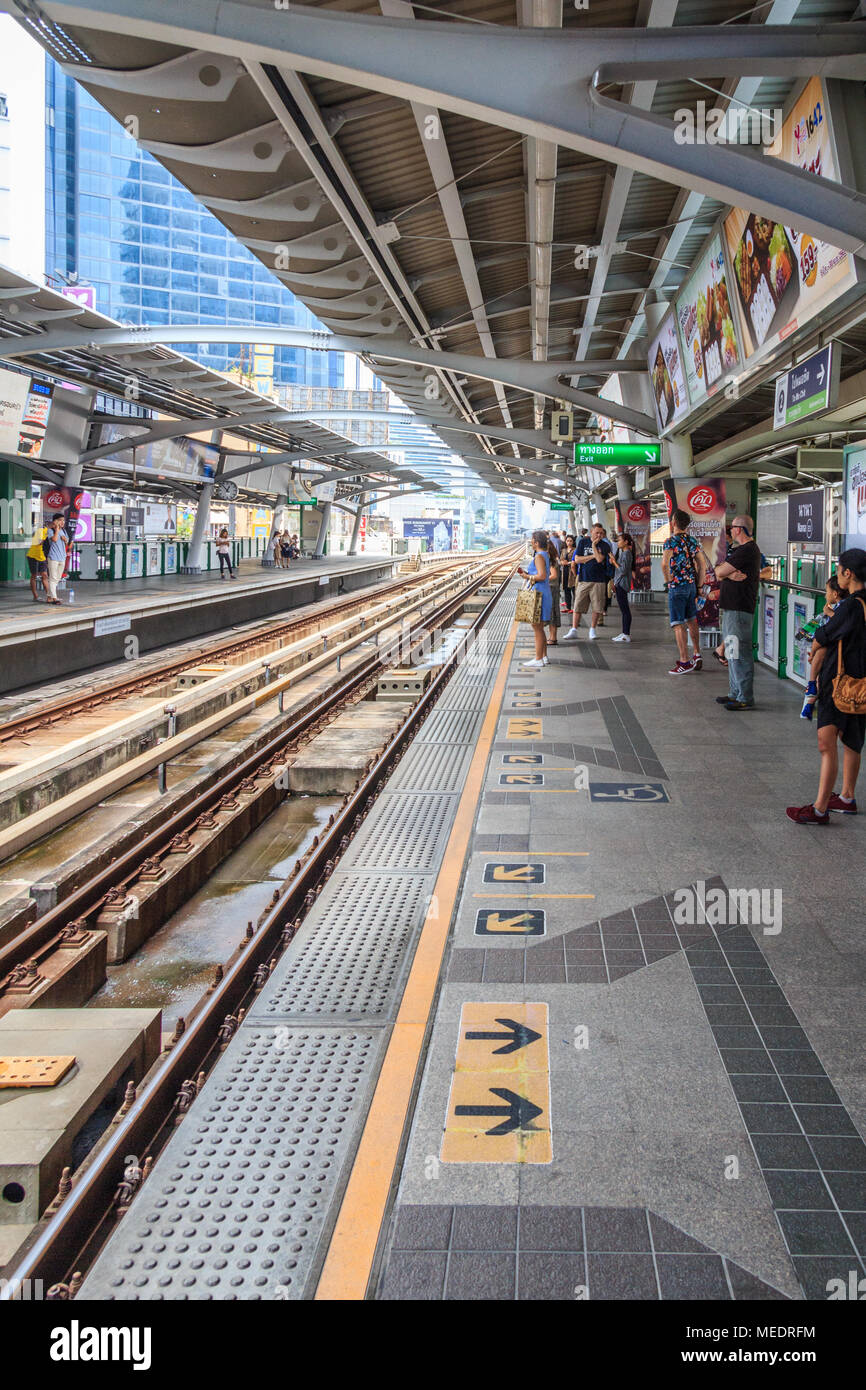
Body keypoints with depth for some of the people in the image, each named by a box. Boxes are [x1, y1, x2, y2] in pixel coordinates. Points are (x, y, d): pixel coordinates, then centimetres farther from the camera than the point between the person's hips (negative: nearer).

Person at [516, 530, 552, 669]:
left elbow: (542, 576, -25)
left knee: (537, 627, -6)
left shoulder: (539, 556, -15)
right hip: (545, 593, 10)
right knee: (540, 628, 17)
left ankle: (538, 659, -4)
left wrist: (528, 577, -11)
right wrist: (527, 573, 14)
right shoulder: (545, 555, 15)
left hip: (539, 593, -10)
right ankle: (544, 656, 22)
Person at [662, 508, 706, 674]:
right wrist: (699, 586, 14)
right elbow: (703, 564, 10)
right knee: (691, 621, 16)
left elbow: (664, 564, -28)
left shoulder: (671, 541, -13)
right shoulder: (692, 540, 8)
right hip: (692, 584, 7)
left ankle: (685, 661, -5)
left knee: (678, 624, -4)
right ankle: (697, 656, 21)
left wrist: (669, 581, -12)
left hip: (677, 586, -7)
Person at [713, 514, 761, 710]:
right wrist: (730, 574, -9)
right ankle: (735, 693, 25)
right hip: (731, 608, 11)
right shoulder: (739, 549, 20)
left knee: (740, 654, -9)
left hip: (739, 610, -11)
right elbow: (719, 575, 10)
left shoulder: (747, 550, -14)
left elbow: (719, 572, -17)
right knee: (732, 653, 17)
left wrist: (723, 571, 3)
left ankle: (745, 699, -7)